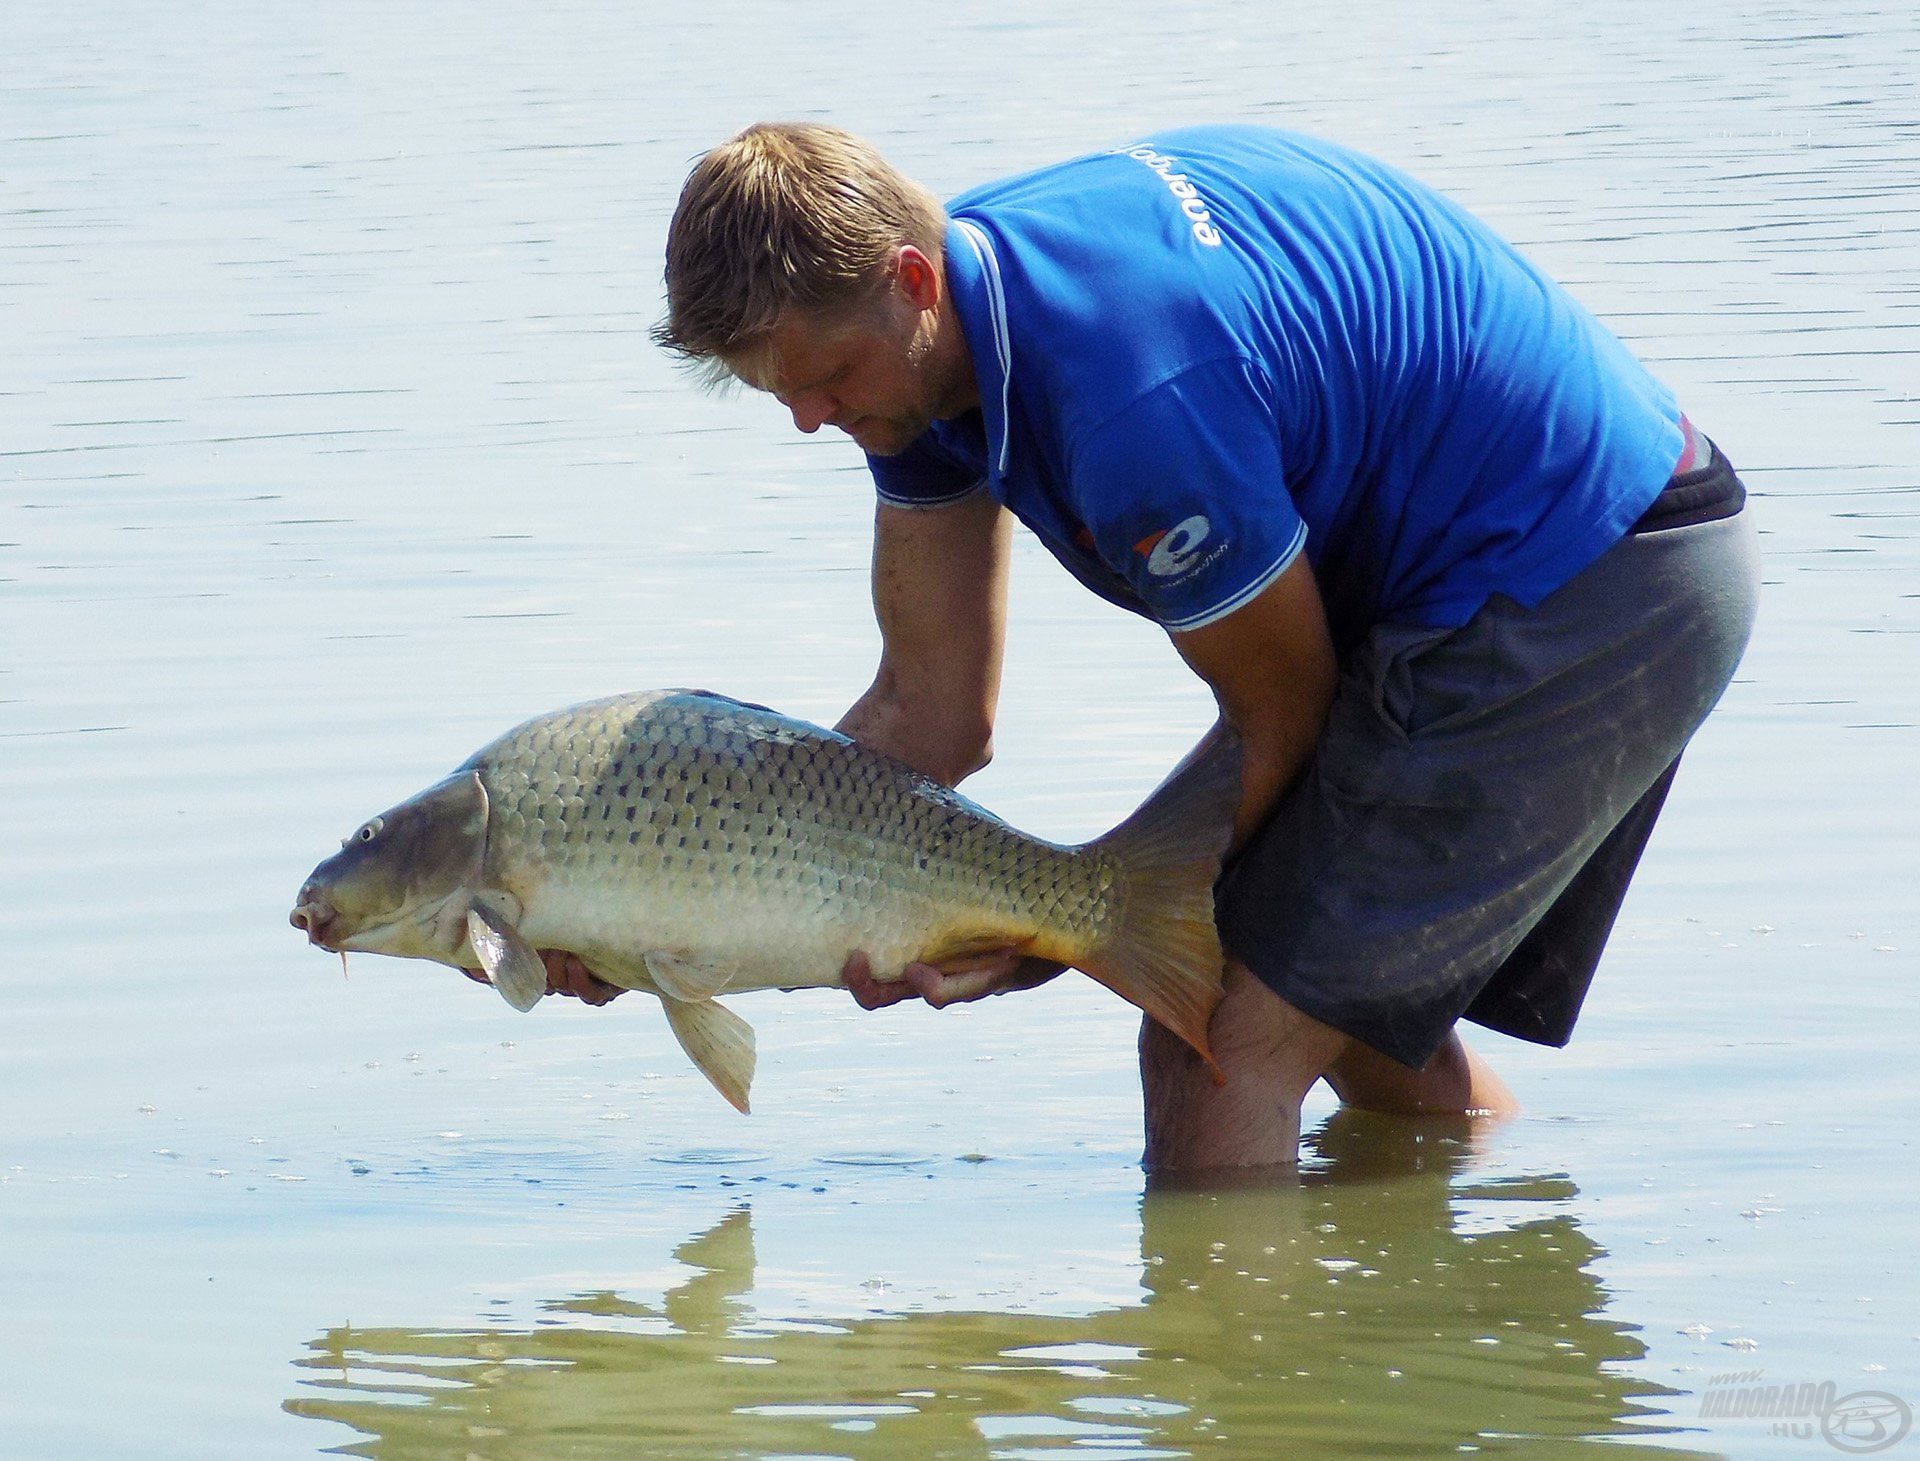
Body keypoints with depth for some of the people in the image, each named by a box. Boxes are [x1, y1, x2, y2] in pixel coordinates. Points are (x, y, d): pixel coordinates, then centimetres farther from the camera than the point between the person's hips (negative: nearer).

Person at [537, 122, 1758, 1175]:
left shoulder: (1131, 399, -31)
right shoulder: (930, 334, -1)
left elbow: (1279, 723, -15)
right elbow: (931, 718, 6)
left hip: (1575, 596, -10)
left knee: (1228, 1050, -12)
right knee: (1371, 1028, 23)